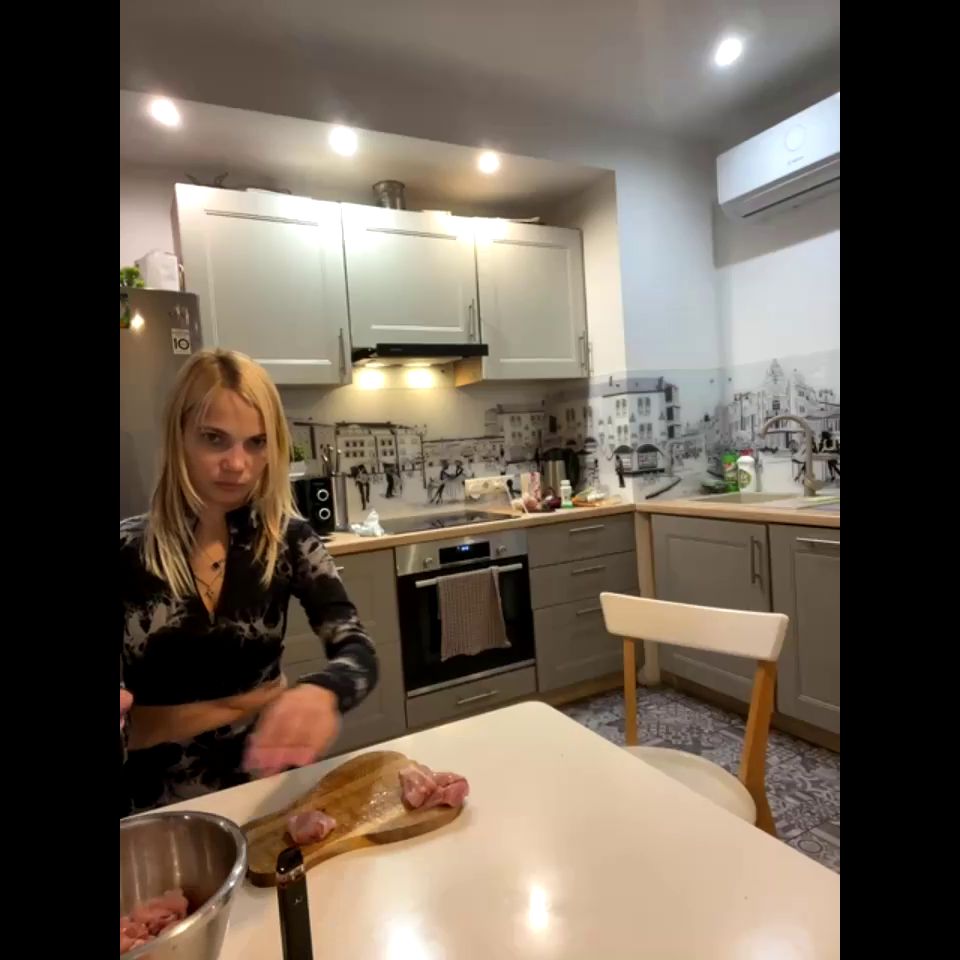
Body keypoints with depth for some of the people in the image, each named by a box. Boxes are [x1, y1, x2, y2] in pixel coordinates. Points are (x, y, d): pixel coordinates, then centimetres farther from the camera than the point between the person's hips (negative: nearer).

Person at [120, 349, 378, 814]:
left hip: (267, 783, 0)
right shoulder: (127, 551, -7)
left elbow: (358, 653, -16)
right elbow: (128, 725, -6)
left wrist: (320, 691, -36)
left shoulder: (289, 540, -6)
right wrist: (249, 703, -21)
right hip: (160, 805, 0)